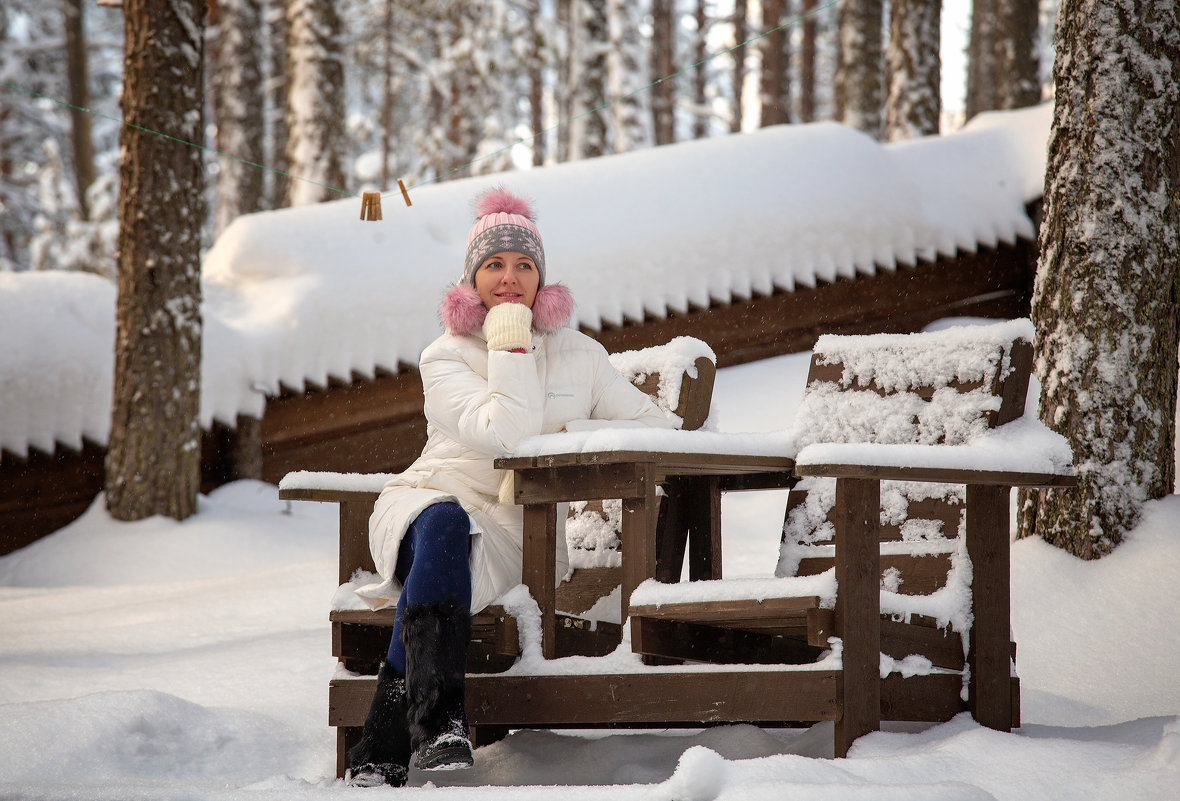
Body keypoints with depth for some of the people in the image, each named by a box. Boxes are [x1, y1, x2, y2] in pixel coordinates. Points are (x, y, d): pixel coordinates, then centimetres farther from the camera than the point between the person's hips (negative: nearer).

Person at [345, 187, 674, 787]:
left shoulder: (579, 354, 14)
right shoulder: (445, 357, 4)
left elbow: (657, 426, 9)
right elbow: (505, 433, -14)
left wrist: (565, 437, -4)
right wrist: (511, 344, -8)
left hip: (513, 533, 1)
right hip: (431, 496, -1)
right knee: (444, 525, -39)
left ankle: (380, 756, -41)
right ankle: (438, 723, -49)